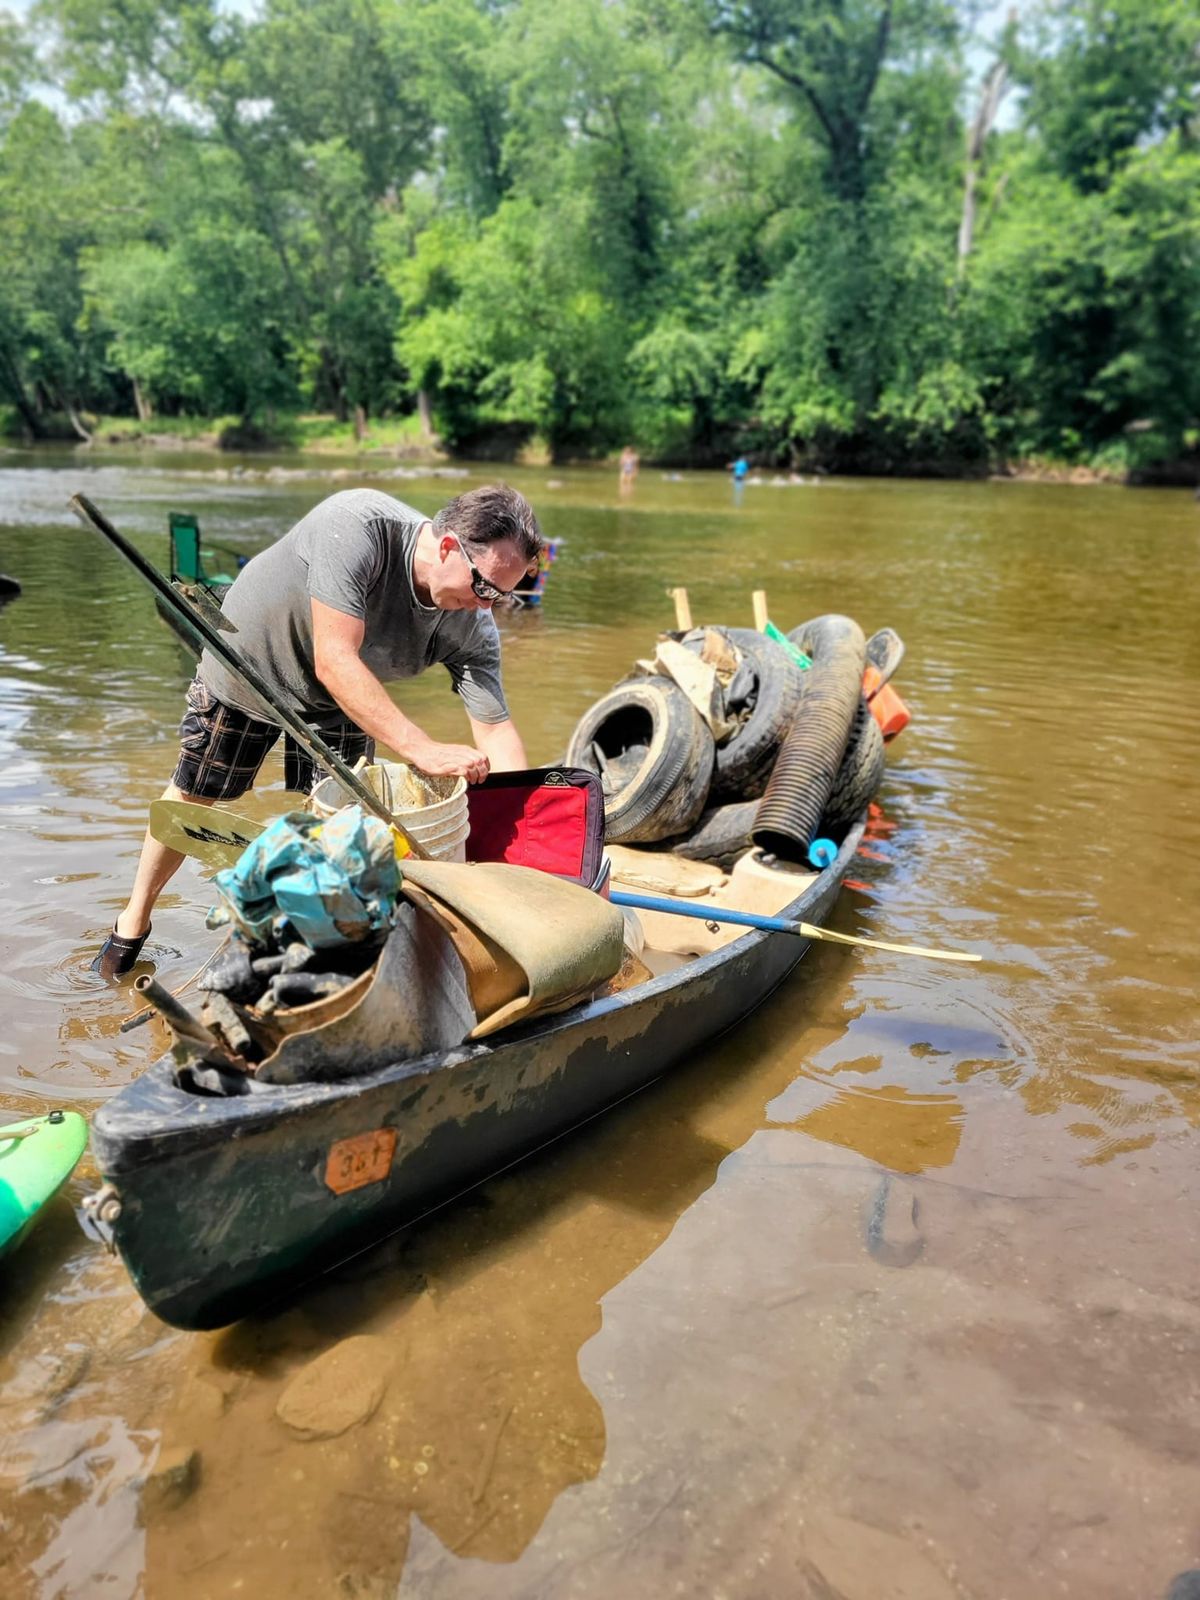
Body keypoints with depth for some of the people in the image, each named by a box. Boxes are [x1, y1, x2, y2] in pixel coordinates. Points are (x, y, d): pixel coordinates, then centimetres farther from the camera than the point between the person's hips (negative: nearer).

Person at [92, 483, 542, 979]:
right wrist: (423, 749, -52)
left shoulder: (472, 627, -27)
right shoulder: (357, 524, -41)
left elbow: (496, 731, -25)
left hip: (339, 703, 3)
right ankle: (134, 920, 36)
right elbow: (334, 663, -46)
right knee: (191, 796, 12)